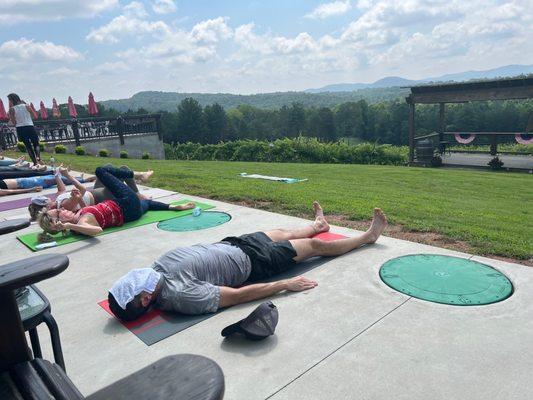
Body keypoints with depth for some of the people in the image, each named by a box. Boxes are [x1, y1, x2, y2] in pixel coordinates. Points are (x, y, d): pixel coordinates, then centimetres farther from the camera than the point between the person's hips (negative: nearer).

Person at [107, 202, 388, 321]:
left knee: (282, 233, 28)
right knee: (315, 246, 8)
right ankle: (368, 236, 34)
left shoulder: (160, 264, -13)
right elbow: (238, 295, -31)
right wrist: (286, 285, -26)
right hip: (249, 262, -7)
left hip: (228, 244, 7)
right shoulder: (180, 296, -35)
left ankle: (318, 225, 64)